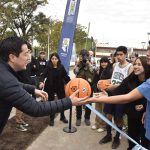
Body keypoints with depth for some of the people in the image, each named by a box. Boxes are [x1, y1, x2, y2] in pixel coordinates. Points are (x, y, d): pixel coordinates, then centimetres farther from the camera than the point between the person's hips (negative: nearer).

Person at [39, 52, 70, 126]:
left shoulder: (61, 67, -7)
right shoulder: (48, 67, -12)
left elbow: (65, 76, -1)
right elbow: (43, 75, -21)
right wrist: (42, 82, -40)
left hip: (60, 87, 2)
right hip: (50, 87, -1)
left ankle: (62, 116, 34)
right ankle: (51, 119, 24)